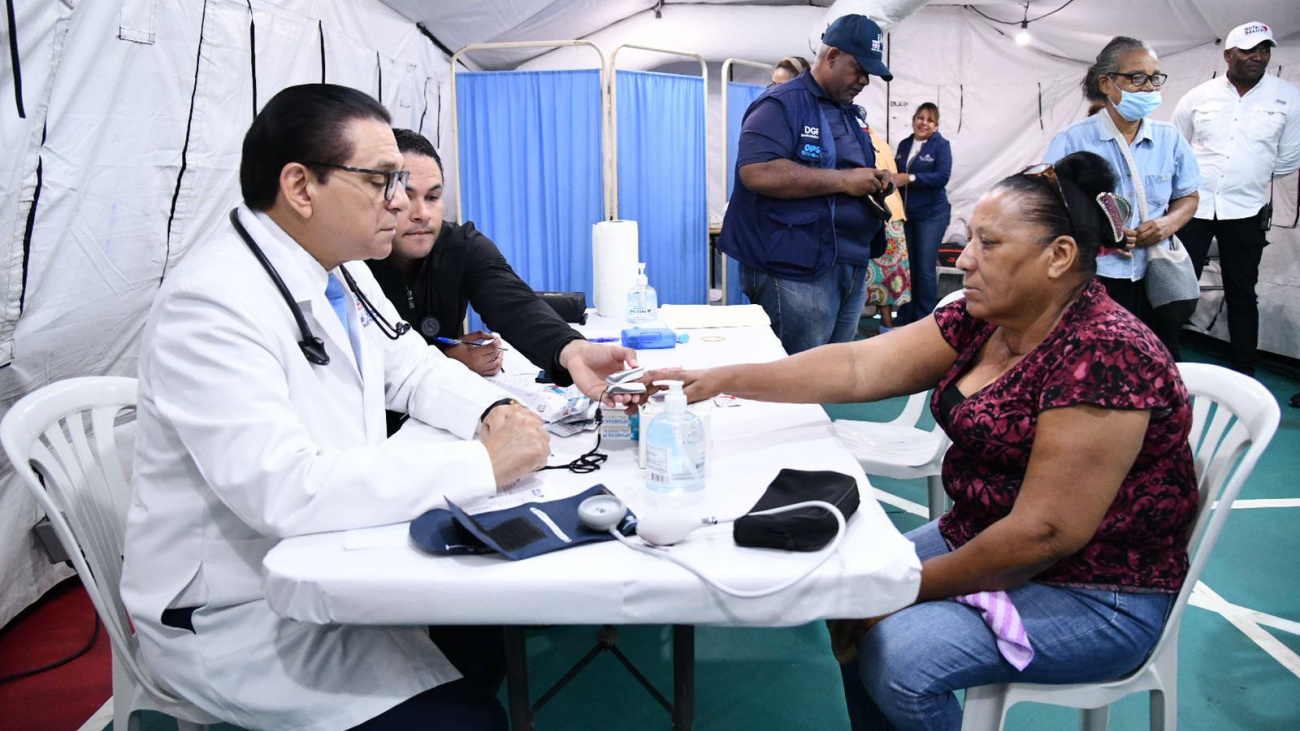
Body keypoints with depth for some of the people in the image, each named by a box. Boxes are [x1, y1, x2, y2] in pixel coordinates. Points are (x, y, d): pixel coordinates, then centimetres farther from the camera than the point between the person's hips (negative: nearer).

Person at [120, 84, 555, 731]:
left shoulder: (340, 269, 4)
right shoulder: (213, 302, -25)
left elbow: (410, 367, 15)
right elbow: (283, 490, -34)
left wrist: (493, 411, -6)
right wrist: (482, 464, -30)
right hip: (238, 620, -8)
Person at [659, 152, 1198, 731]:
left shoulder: (1105, 357, -26)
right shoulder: (982, 322, -1)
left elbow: (1045, 533, -26)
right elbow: (858, 366, -5)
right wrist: (720, 380, -13)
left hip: (1097, 595, -8)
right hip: (984, 540, 8)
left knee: (899, 651, -21)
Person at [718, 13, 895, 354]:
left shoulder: (852, 114, 19)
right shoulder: (781, 104, -7)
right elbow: (757, 172, -23)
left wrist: (875, 181, 6)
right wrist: (843, 180, -20)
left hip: (853, 268, 9)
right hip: (796, 271, -8)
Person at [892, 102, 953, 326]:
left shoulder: (941, 145, -5)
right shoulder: (904, 145, 10)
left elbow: (943, 177, -16)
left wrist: (911, 178, -22)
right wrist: (893, 177, -4)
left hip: (931, 214, -5)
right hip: (906, 214, 5)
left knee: (925, 267, -3)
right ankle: (905, 317, 19)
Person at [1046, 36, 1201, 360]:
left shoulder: (1169, 138, 7)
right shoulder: (1073, 141, -6)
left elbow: (1188, 197, 17)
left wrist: (1169, 223, -5)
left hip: (1156, 276, 4)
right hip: (1095, 278, -4)